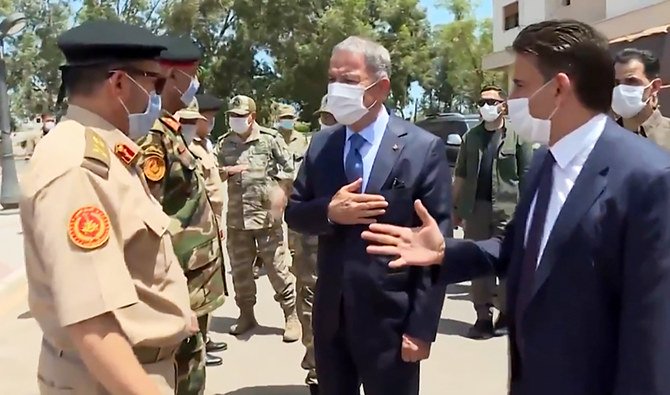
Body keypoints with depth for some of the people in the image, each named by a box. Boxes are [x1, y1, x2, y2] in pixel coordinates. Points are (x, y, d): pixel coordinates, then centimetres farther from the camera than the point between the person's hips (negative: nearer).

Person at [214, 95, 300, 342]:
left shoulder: (270, 139, -2)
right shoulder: (224, 143, 8)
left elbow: (287, 171, -2)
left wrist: (279, 198, -9)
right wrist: (227, 170, -8)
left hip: (267, 215, -4)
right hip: (236, 217, 4)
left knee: (277, 267, 0)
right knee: (239, 268, 13)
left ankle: (291, 316, 12)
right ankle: (246, 314, 28)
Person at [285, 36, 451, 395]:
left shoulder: (424, 149, -9)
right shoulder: (321, 144, 4)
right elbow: (293, 213, 7)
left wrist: (421, 327, -11)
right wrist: (329, 211, -15)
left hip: (389, 320, -4)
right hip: (330, 316, 5)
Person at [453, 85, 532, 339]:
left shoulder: (517, 136, -1)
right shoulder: (471, 136, 11)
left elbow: (527, 176, -3)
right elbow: (461, 175, 12)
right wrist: (456, 207, 9)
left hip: (507, 209, -4)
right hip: (475, 208, 4)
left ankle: (506, 313, 19)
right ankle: (483, 316, 18)